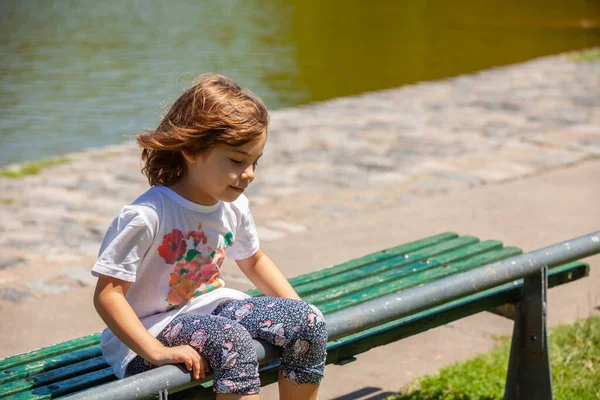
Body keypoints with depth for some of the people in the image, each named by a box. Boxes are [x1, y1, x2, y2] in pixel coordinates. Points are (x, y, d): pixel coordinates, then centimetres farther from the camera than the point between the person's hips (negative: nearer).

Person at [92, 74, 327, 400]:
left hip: (211, 308, 7)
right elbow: (107, 294, -23)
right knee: (231, 340, -35)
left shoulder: (233, 206, 0)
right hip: (150, 330, -7)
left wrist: (299, 312, 7)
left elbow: (254, 261, 19)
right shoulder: (147, 216, -23)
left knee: (309, 322, -9)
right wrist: (156, 352, -31)